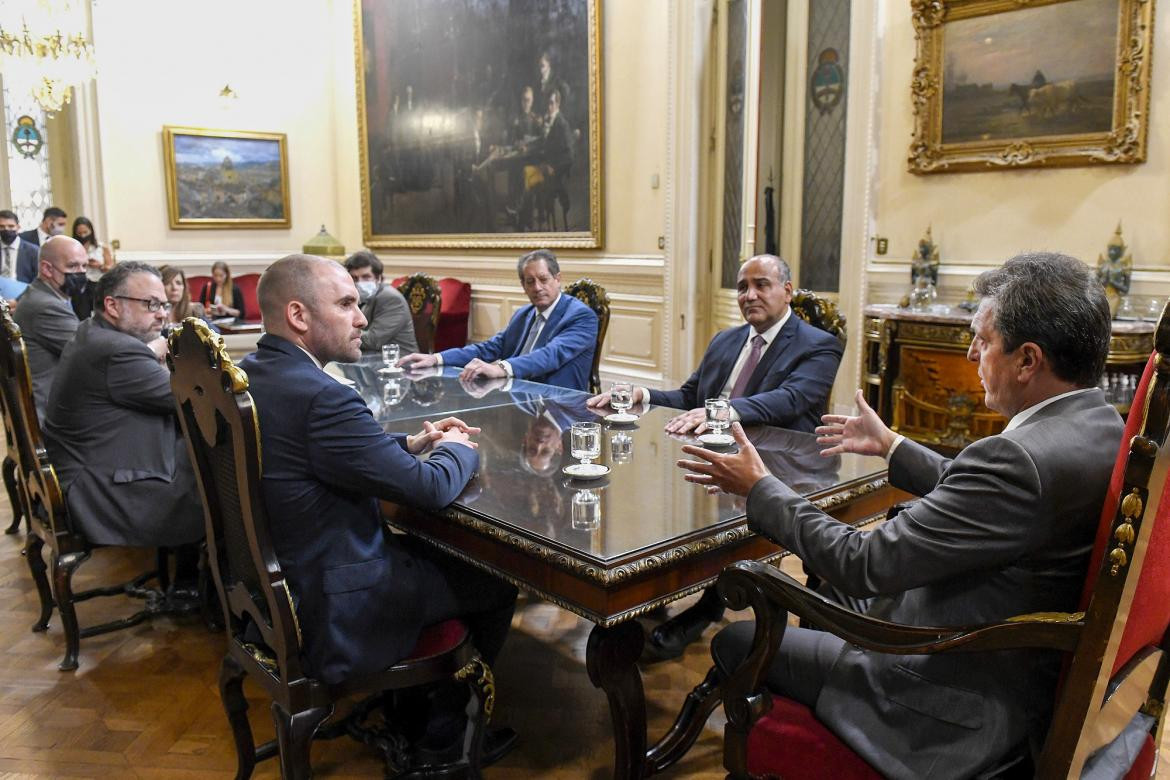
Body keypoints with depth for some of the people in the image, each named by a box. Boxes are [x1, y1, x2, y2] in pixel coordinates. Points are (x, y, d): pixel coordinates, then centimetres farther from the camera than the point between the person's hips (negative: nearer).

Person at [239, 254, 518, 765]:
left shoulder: (248, 374, -1)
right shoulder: (320, 397, -30)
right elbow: (430, 488, -23)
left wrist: (410, 444, 2)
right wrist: (456, 449, -2)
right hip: (333, 611, -9)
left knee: (436, 548, 26)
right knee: (498, 582, 11)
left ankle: (404, 706, 36)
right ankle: (442, 731, 30)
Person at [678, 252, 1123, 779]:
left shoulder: (1021, 458, -32)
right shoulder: (1099, 425, -3)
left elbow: (862, 565, -27)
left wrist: (759, 488, -14)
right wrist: (890, 446, 22)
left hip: (963, 706, -10)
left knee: (734, 643, 3)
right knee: (827, 593, 28)